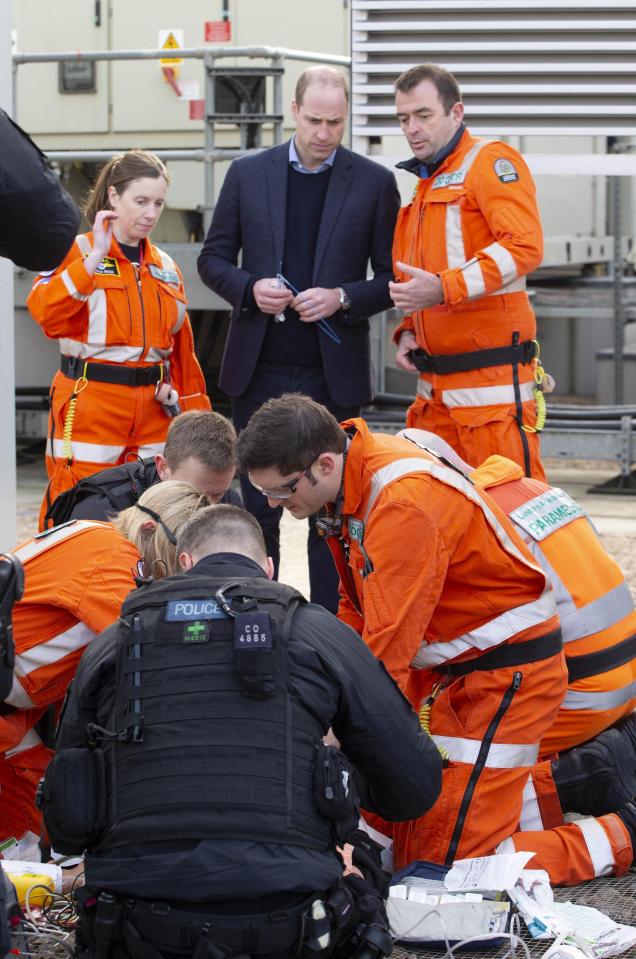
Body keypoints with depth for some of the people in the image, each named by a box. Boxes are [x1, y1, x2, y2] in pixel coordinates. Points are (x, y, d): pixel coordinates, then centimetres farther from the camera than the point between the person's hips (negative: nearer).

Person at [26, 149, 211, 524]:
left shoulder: (164, 265, 16)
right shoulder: (79, 250, 0)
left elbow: (182, 348, 18)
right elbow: (46, 313, -18)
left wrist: (196, 412, 12)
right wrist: (95, 257, -18)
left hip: (153, 409, 5)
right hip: (90, 405, -5)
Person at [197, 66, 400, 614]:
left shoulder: (374, 183, 1)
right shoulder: (248, 174, 5)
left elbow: (394, 277, 2)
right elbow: (213, 259, 10)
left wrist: (342, 298, -14)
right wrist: (250, 289, -10)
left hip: (334, 373, -1)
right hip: (260, 369, 2)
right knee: (256, 507, 7)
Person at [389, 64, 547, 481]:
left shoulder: (491, 161, -6)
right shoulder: (426, 183, 22)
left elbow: (525, 246, -21)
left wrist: (443, 288, -27)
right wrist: (409, 331, 12)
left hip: (493, 382, -9)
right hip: (436, 386, 9)